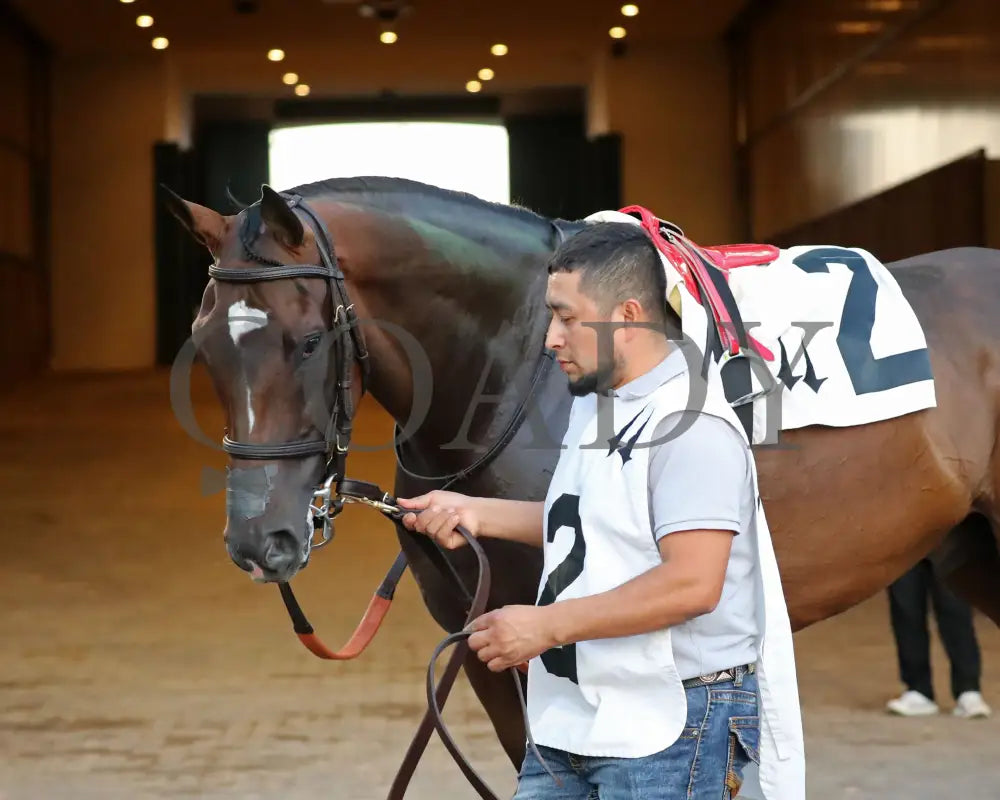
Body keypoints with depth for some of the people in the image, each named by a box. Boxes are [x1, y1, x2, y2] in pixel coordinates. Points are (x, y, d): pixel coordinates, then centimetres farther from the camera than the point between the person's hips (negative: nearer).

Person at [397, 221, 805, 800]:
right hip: (571, 721, 9)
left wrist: (545, 625, -22)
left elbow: (692, 584, -25)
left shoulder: (692, 425, -18)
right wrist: (476, 513, 11)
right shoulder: (594, 402, 12)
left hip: (670, 730, -9)